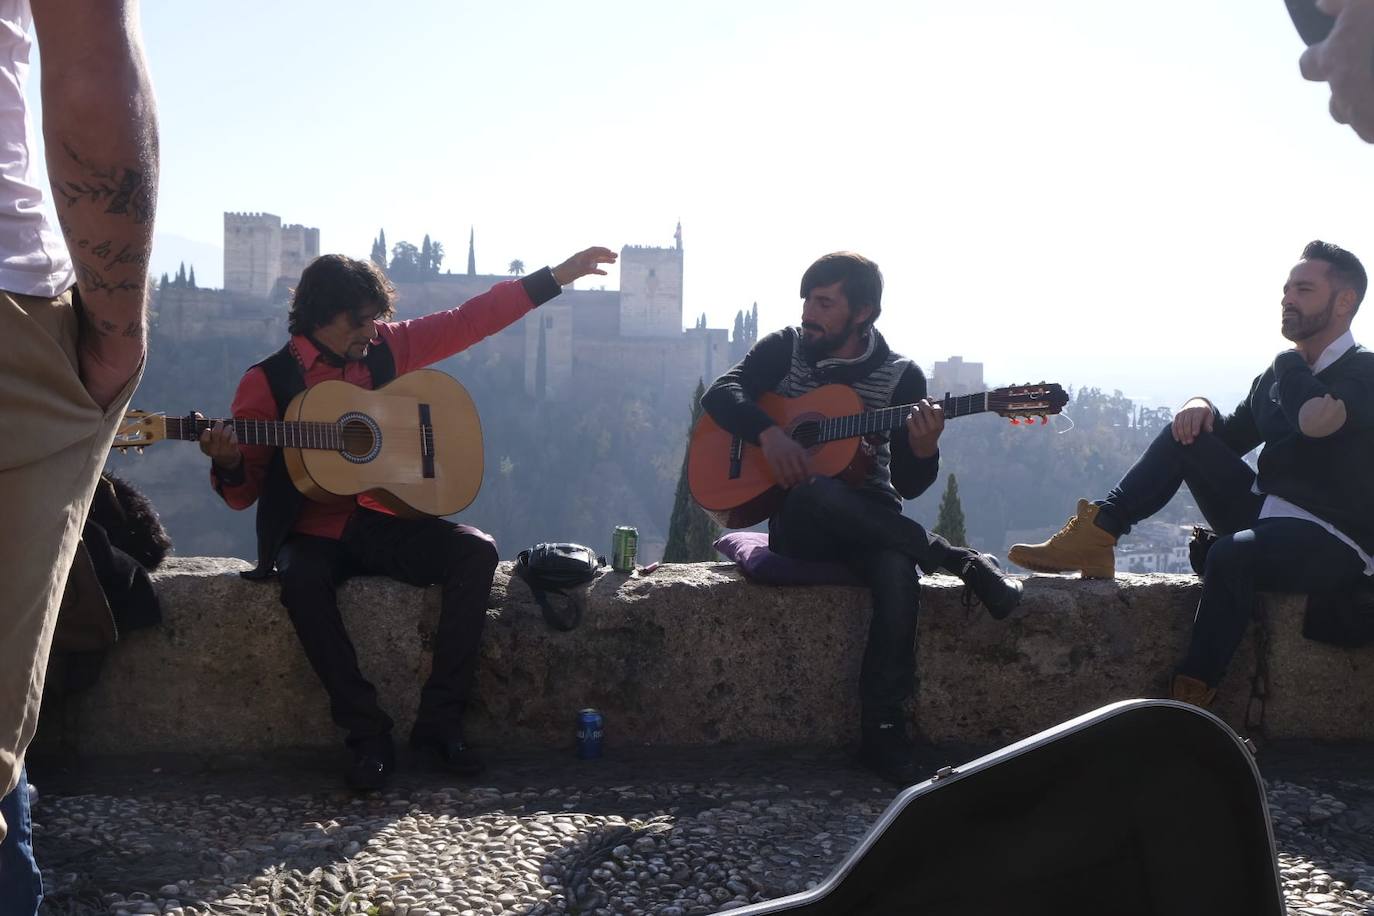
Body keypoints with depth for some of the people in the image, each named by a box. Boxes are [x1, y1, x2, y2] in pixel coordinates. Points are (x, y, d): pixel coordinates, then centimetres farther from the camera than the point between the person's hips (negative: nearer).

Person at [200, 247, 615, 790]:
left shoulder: (385, 347, 7)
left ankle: (440, 719, -17)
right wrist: (229, 465, -25)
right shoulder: (269, 380, -1)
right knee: (302, 580, -37)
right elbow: (244, 493, 0)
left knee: (476, 551, -22)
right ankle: (368, 735, -25)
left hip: (385, 525, 3)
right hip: (314, 534, -3)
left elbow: (470, 320, 12)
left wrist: (557, 277, 11)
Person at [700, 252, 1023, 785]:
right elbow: (721, 392, -6)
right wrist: (768, 433, -24)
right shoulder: (784, 349, 6)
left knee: (898, 574, -35)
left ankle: (883, 733, -27)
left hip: (868, 521, 0)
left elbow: (908, 486, -2)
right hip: (797, 526, 0)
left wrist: (923, 450, -25)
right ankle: (960, 562, -25)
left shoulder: (901, 377, 3)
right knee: (816, 492, -37)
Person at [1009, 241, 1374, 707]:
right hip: (1264, 518, 8)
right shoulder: (1281, 372, 14)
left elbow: (1316, 420, -31)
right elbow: (1228, 438, 19)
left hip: (1332, 546, -7)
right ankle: (1096, 536, -14)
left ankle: (1191, 695, -27)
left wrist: (1291, 359, -11)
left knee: (1233, 553, -37)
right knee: (1189, 431, -5)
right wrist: (1201, 406, -5)